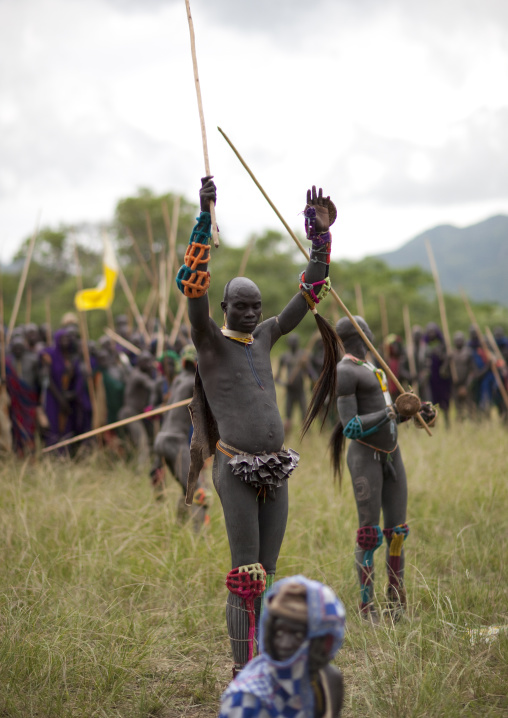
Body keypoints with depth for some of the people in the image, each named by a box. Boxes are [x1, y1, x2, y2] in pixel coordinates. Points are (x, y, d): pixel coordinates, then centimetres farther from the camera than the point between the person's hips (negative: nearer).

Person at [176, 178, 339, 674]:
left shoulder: (264, 336, 16)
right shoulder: (209, 339, 0)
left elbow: (308, 295, 17)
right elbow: (191, 285, -15)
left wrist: (321, 234, 9)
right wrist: (204, 217, -22)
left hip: (275, 473, 6)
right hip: (235, 473, -6)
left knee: (265, 575, 7)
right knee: (245, 575, -8)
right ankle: (243, 672, -3)